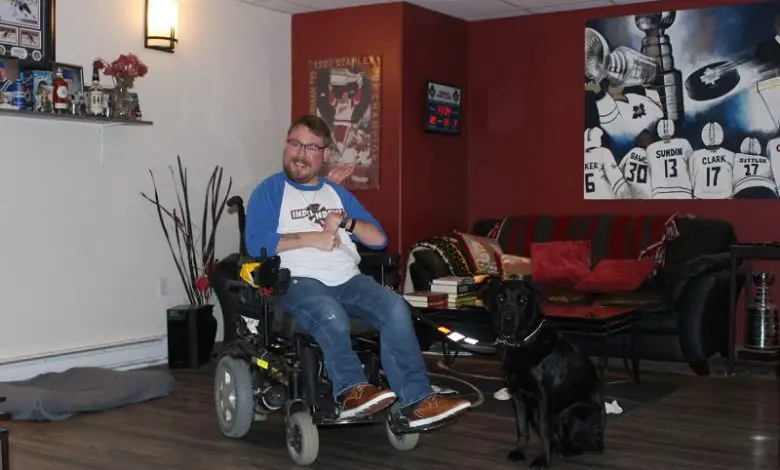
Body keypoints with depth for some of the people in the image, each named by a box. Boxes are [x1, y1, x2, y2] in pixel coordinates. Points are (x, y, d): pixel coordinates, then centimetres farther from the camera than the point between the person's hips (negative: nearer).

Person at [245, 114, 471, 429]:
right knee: (331, 314, -38)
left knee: (394, 307, -24)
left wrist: (346, 221, 1)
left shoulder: (338, 193, 24)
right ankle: (352, 390, -26)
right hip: (298, 282, -4)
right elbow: (256, 244, -8)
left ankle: (415, 401, -27)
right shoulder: (269, 191, 9)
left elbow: (379, 239, 19)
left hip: (347, 280, 4)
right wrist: (310, 238, -10)